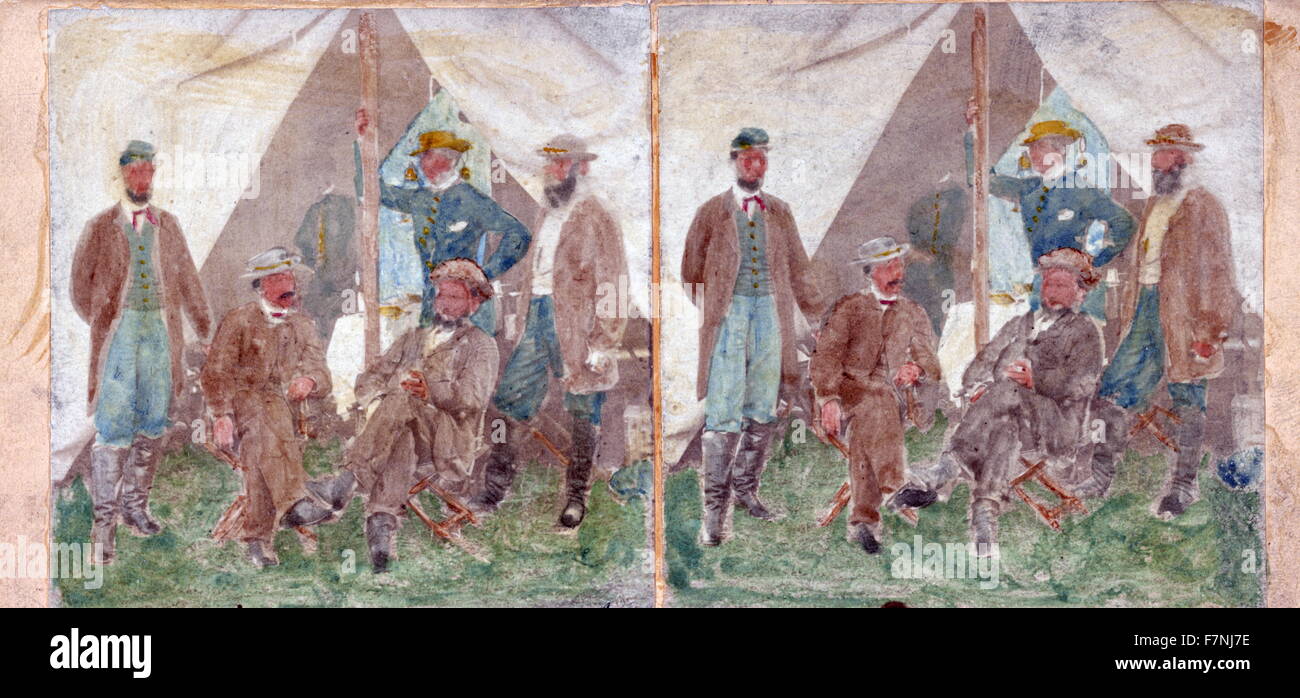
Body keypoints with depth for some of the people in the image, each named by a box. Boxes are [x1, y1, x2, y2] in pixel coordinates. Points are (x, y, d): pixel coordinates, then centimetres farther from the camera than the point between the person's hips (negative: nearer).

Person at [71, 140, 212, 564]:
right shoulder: (101, 228, 5)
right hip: (118, 334, -3)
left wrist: (205, 327, 10)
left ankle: (136, 505, 20)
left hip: (160, 333, 3)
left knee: (153, 421, 7)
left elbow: (187, 280, 15)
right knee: (114, 425, -9)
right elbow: (81, 286, 10)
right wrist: (102, 324, 3)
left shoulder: (167, 226, 13)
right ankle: (104, 524, -6)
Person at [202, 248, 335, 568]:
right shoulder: (239, 320, 6)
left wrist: (310, 380, -18)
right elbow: (216, 373, -2)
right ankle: (293, 502, -52)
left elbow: (321, 374, 7)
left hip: (285, 411, 4)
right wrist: (222, 415, -17)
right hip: (243, 405, -4)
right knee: (269, 411, -37)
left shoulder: (303, 325, 18)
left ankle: (258, 536, -24)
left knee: (259, 451, -27)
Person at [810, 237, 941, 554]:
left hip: (897, 396, 2)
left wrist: (917, 369, -13)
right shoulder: (849, 307, 11)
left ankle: (863, 521, -22)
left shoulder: (914, 313, 20)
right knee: (876, 399, -31)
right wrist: (829, 399, -13)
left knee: (864, 438, -21)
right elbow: (825, 356, 1)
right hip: (852, 388, -2)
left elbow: (931, 363, 11)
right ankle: (895, 487, -33)